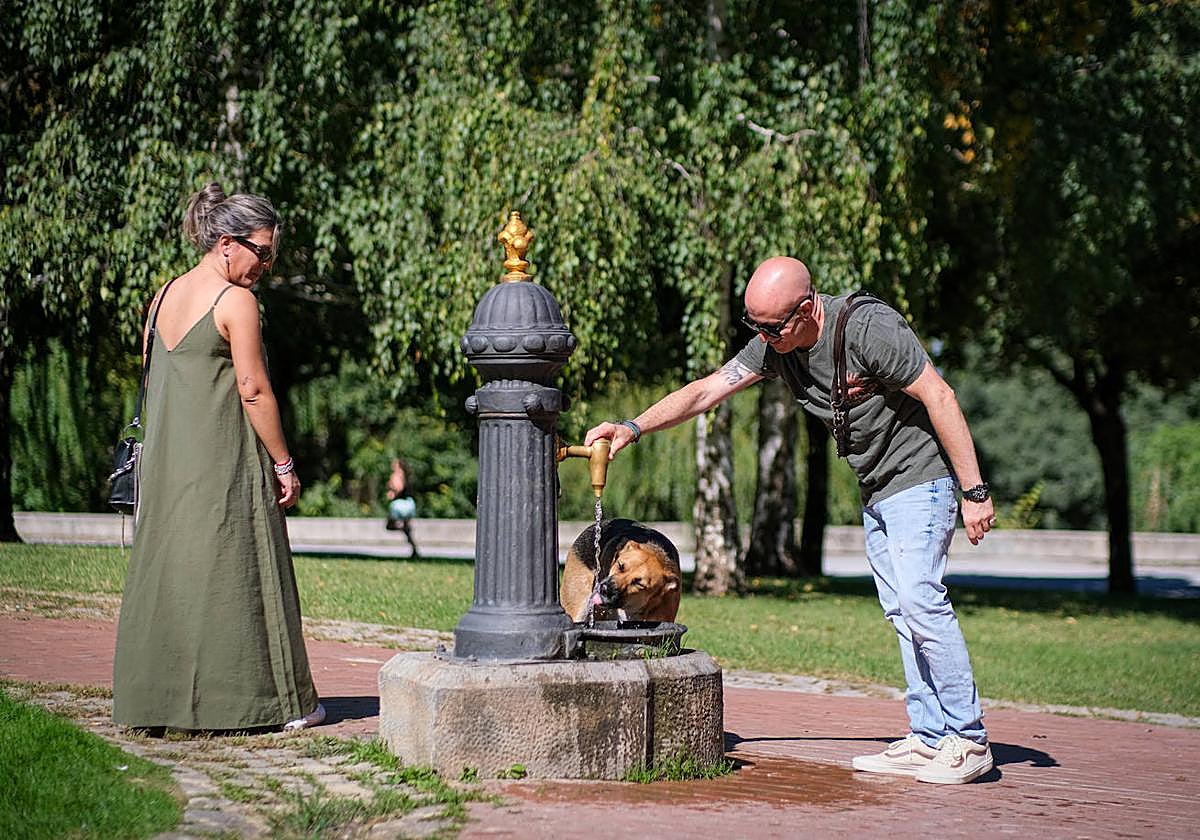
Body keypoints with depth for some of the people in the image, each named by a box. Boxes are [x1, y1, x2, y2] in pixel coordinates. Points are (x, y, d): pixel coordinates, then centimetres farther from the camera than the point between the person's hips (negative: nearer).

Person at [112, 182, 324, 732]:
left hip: (165, 461, 7)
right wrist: (283, 464, -9)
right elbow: (253, 389, -15)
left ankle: (158, 697, 13)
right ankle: (279, 700, 6)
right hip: (225, 461, -7)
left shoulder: (164, 295, 11)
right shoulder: (236, 301, -11)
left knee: (166, 571, 10)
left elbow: (151, 382, 15)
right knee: (236, 573, -2)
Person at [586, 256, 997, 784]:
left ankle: (968, 739, -9)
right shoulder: (774, 345, -1)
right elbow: (706, 391, 2)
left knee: (919, 598, -16)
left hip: (920, 478, -8)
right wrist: (634, 428, -10)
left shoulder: (867, 327, -23)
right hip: (875, 493, 8)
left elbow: (940, 398, -21)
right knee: (900, 613, 5)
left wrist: (974, 492, -20)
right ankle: (929, 737, 7)